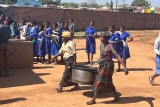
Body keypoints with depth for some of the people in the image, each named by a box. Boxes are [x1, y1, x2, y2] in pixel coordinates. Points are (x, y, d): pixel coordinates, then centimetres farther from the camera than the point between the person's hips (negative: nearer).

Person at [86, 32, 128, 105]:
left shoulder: (110, 46, -18)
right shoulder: (101, 45, 4)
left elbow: (117, 56, -25)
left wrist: (124, 67, -33)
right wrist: (99, 67, 20)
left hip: (108, 66, -8)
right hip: (103, 66, 8)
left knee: (100, 81, -4)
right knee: (108, 82, 17)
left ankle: (93, 100, 7)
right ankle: (116, 96, 33)